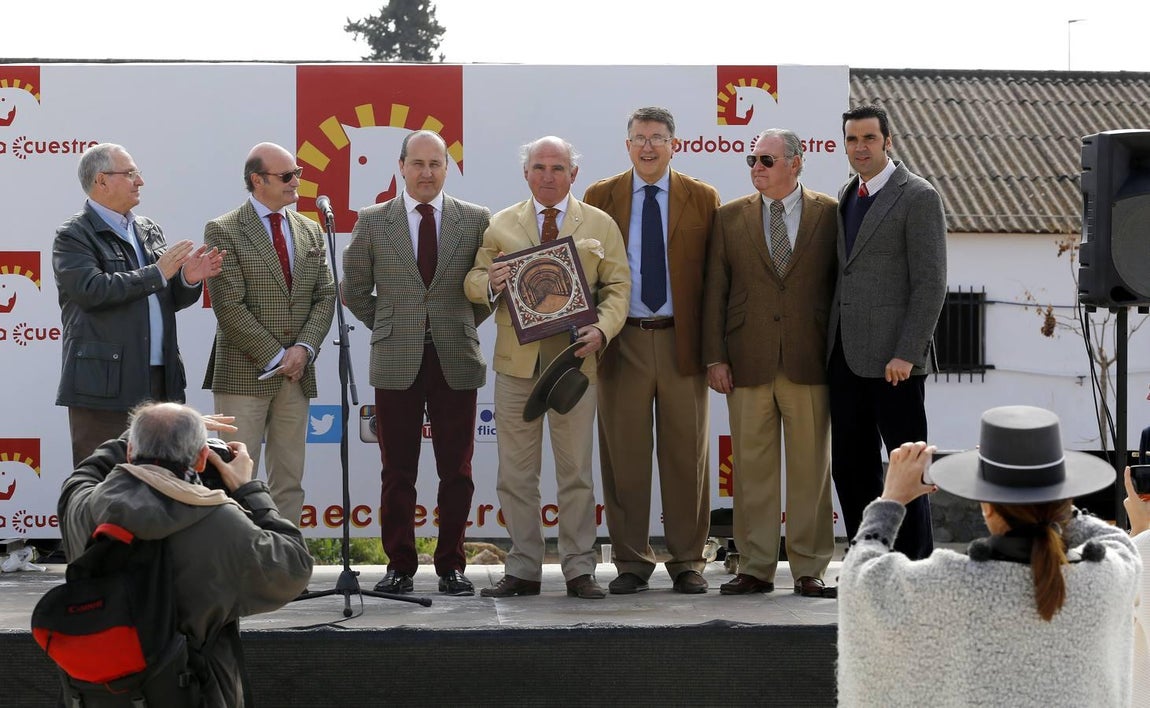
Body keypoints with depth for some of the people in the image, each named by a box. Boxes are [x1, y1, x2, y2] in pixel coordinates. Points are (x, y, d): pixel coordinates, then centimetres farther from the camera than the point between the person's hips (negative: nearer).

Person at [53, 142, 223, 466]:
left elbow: (171, 300, 19)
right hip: (106, 387, -6)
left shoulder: (149, 230, 18)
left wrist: (188, 279, -3)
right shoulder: (73, 236, -4)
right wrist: (157, 273, -15)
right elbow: (92, 290, -20)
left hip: (161, 381, 7)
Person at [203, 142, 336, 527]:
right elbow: (229, 307, -12)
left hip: (296, 374, 6)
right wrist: (276, 357, -13)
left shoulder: (310, 231, 13)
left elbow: (325, 296, 10)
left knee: (289, 481, 8)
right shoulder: (223, 231, -5)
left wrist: (304, 348, -7)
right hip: (244, 374, -5)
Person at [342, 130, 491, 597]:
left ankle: (451, 566, 12)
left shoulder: (476, 220, 5)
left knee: (457, 471, 3)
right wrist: (386, 327, 8)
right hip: (396, 363, 0)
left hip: (455, 361, 0)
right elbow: (354, 288, 13)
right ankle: (400, 565, 12)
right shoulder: (373, 222, 5)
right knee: (397, 472, 4)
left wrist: (464, 325, 7)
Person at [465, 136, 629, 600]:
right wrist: (489, 283, -14)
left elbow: (617, 287, 3)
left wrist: (602, 330, -15)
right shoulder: (501, 225, 11)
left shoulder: (600, 225, 8)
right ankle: (523, 569, 12)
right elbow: (473, 281, 11)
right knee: (516, 473, 4)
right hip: (516, 362, 1)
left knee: (576, 470, 2)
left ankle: (579, 570, 9)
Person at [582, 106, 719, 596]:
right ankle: (631, 562, 14)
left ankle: (688, 562, 14)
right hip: (621, 343, 0)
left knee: (686, 456, 5)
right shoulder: (599, 198, 7)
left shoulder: (703, 199, 6)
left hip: (682, 341, 0)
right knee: (624, 457, 4)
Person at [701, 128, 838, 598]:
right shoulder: (730, 218, 9)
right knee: (752, 468, 4)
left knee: (811, 468, 3)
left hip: (809, 362, -1)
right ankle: (755, 568, 12)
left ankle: (809, 569, 11)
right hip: (747, 363, 1)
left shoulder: (829, 214, 4)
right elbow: (715, 291, 7)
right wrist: (715, 357, 0)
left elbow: (842, 286, 4)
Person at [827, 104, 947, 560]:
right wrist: (829, 343, 12)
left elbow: (930, 283, -11)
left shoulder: (918, 197, -6)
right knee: (850, 466, 9)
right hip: (845, 356, 7)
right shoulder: (845, 197, 17)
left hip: (892, 358, -7)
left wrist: (906, 354, -17)